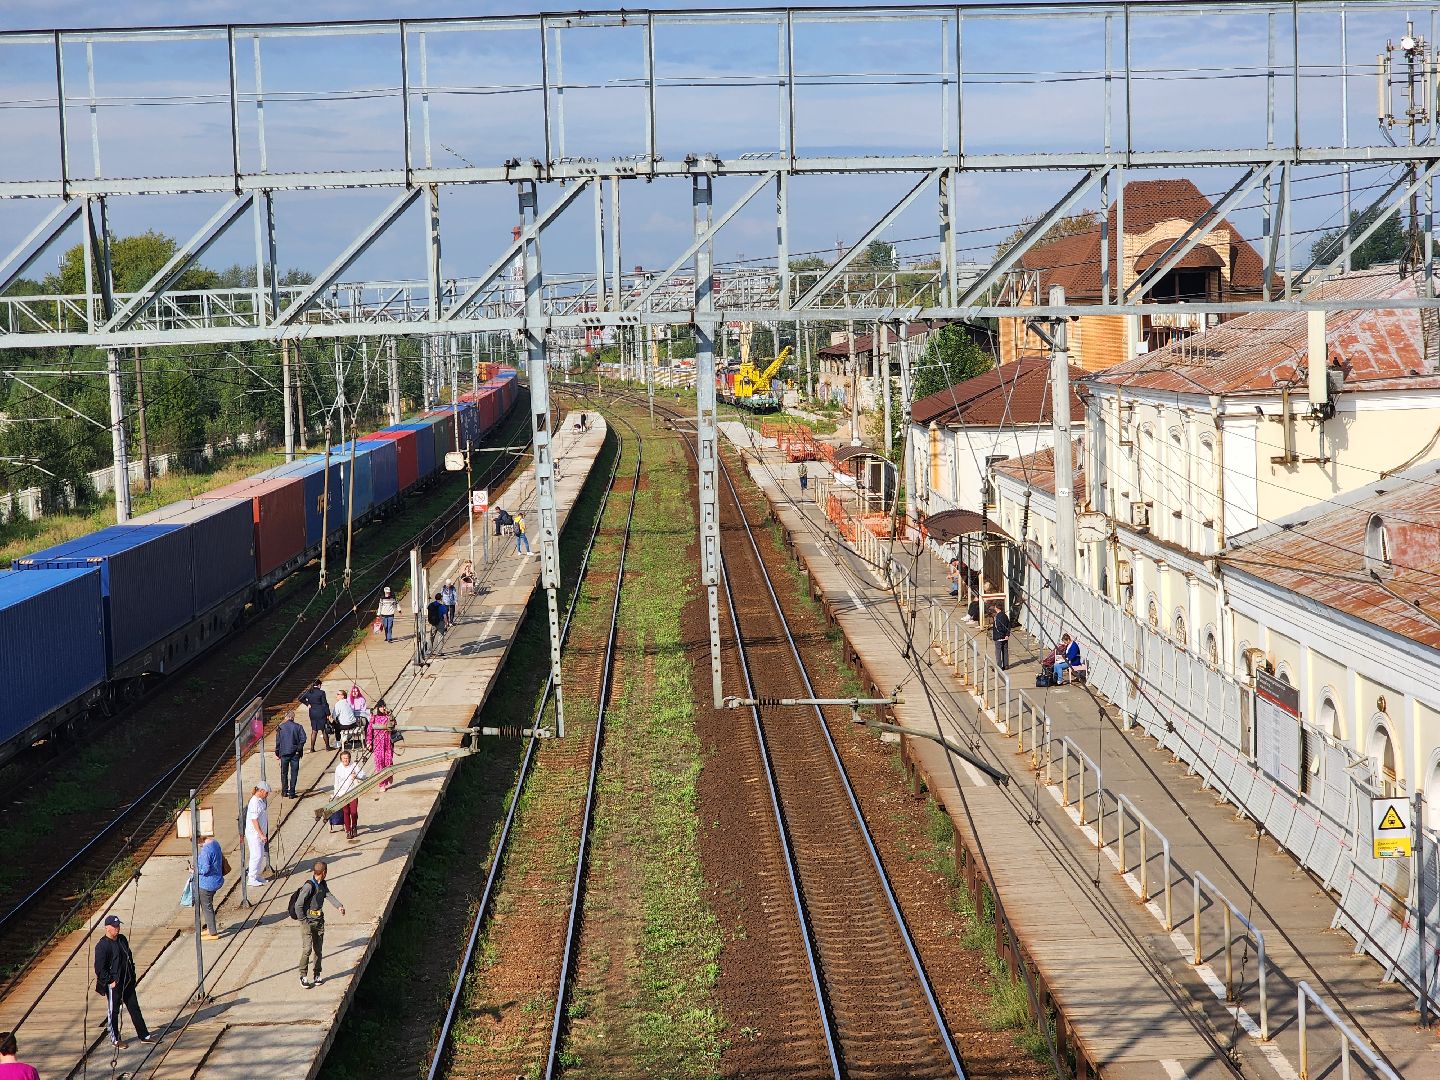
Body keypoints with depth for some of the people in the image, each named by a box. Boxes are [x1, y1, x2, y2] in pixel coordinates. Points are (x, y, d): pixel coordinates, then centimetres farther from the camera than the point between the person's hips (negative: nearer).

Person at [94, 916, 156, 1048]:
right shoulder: (102, 946, -16)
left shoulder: (122, 939, 8)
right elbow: (99, 968, -17)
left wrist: (132, 975, 15)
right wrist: (110, 981, -17)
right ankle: (115, 1040, 17)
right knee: (113, 1011, 5)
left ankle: (144, 1035, 18)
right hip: (114, 984, -7)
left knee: (134, 1008, 12)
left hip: (127, 982, 7)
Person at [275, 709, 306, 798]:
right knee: (294, 773, 3)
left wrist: (277, 753, 8)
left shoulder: (280, 727, -1)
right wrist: (299, 749, -3)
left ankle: (284, 791, 19)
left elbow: (278, 741, 0)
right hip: (295, 753, -1)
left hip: (284, 753, 1)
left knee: (284, 773, 16)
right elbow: (303, 739, -12)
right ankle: (292, 793, -1)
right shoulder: (298, 727, -3)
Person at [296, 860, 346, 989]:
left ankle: (317, 976, 19)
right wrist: (304, 921, -15)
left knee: (318, 949, 11)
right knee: (307, 949, -10)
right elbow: (298, 906, -18)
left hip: (319, 921, 7)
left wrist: (339, 906, -23)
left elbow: (329, 895, -5)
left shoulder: (323, 885, 8)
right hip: (308, 922, -7)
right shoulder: (309, 886, -19)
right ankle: (303, 976, -1)